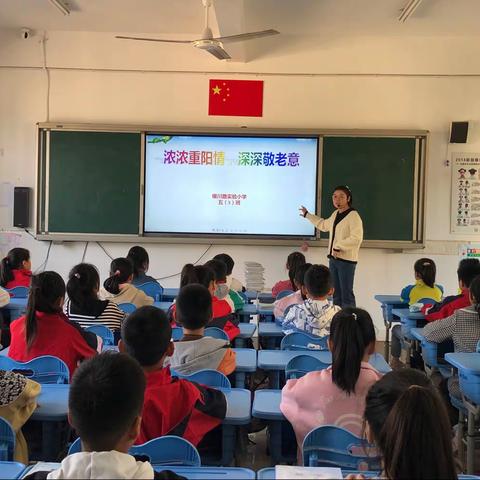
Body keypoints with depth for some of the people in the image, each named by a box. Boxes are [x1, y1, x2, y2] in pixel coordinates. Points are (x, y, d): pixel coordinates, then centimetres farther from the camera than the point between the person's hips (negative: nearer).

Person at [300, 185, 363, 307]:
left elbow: (356, 238, -24)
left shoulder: (353, 216, -13)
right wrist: (307, 215, 38)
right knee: (336, 294, 13)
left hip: (346, 260, -9)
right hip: (333, 258, 9)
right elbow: (324, 225, 33)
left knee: (346, 294, -7)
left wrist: (338, 247, -20)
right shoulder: (335, 214, 14)